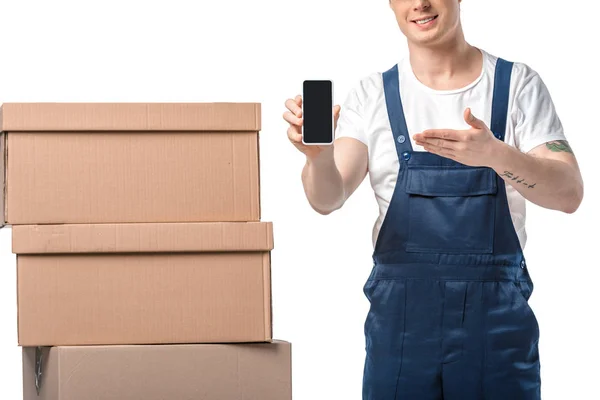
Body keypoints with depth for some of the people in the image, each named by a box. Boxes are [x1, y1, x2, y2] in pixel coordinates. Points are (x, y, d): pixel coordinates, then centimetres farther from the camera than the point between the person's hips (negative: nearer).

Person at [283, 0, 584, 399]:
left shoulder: (519, 83, 1)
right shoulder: (374, 93, 3)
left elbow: (570, 194, -8)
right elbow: (328, 199, -8)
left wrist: (496, 155, -27)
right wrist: (318, 154, -31)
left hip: (498, 316, -1)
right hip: (399, 317, 1)